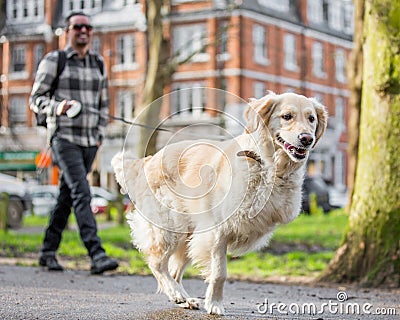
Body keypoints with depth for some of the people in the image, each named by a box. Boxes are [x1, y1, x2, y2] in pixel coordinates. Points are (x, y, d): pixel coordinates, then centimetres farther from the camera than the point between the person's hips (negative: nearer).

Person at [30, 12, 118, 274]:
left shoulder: (98, 63, 14)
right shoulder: (53, 61, -1)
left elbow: (104, 103, 22)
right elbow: (36, 99, -2)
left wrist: (100, 134, 10)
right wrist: (56, 107, -22)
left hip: (89, 142, 6)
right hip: (64, 138, -5)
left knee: (67, 196, 11)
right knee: (82, 194, -17)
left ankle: (48, 251, 23)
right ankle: (97, 255, -25)